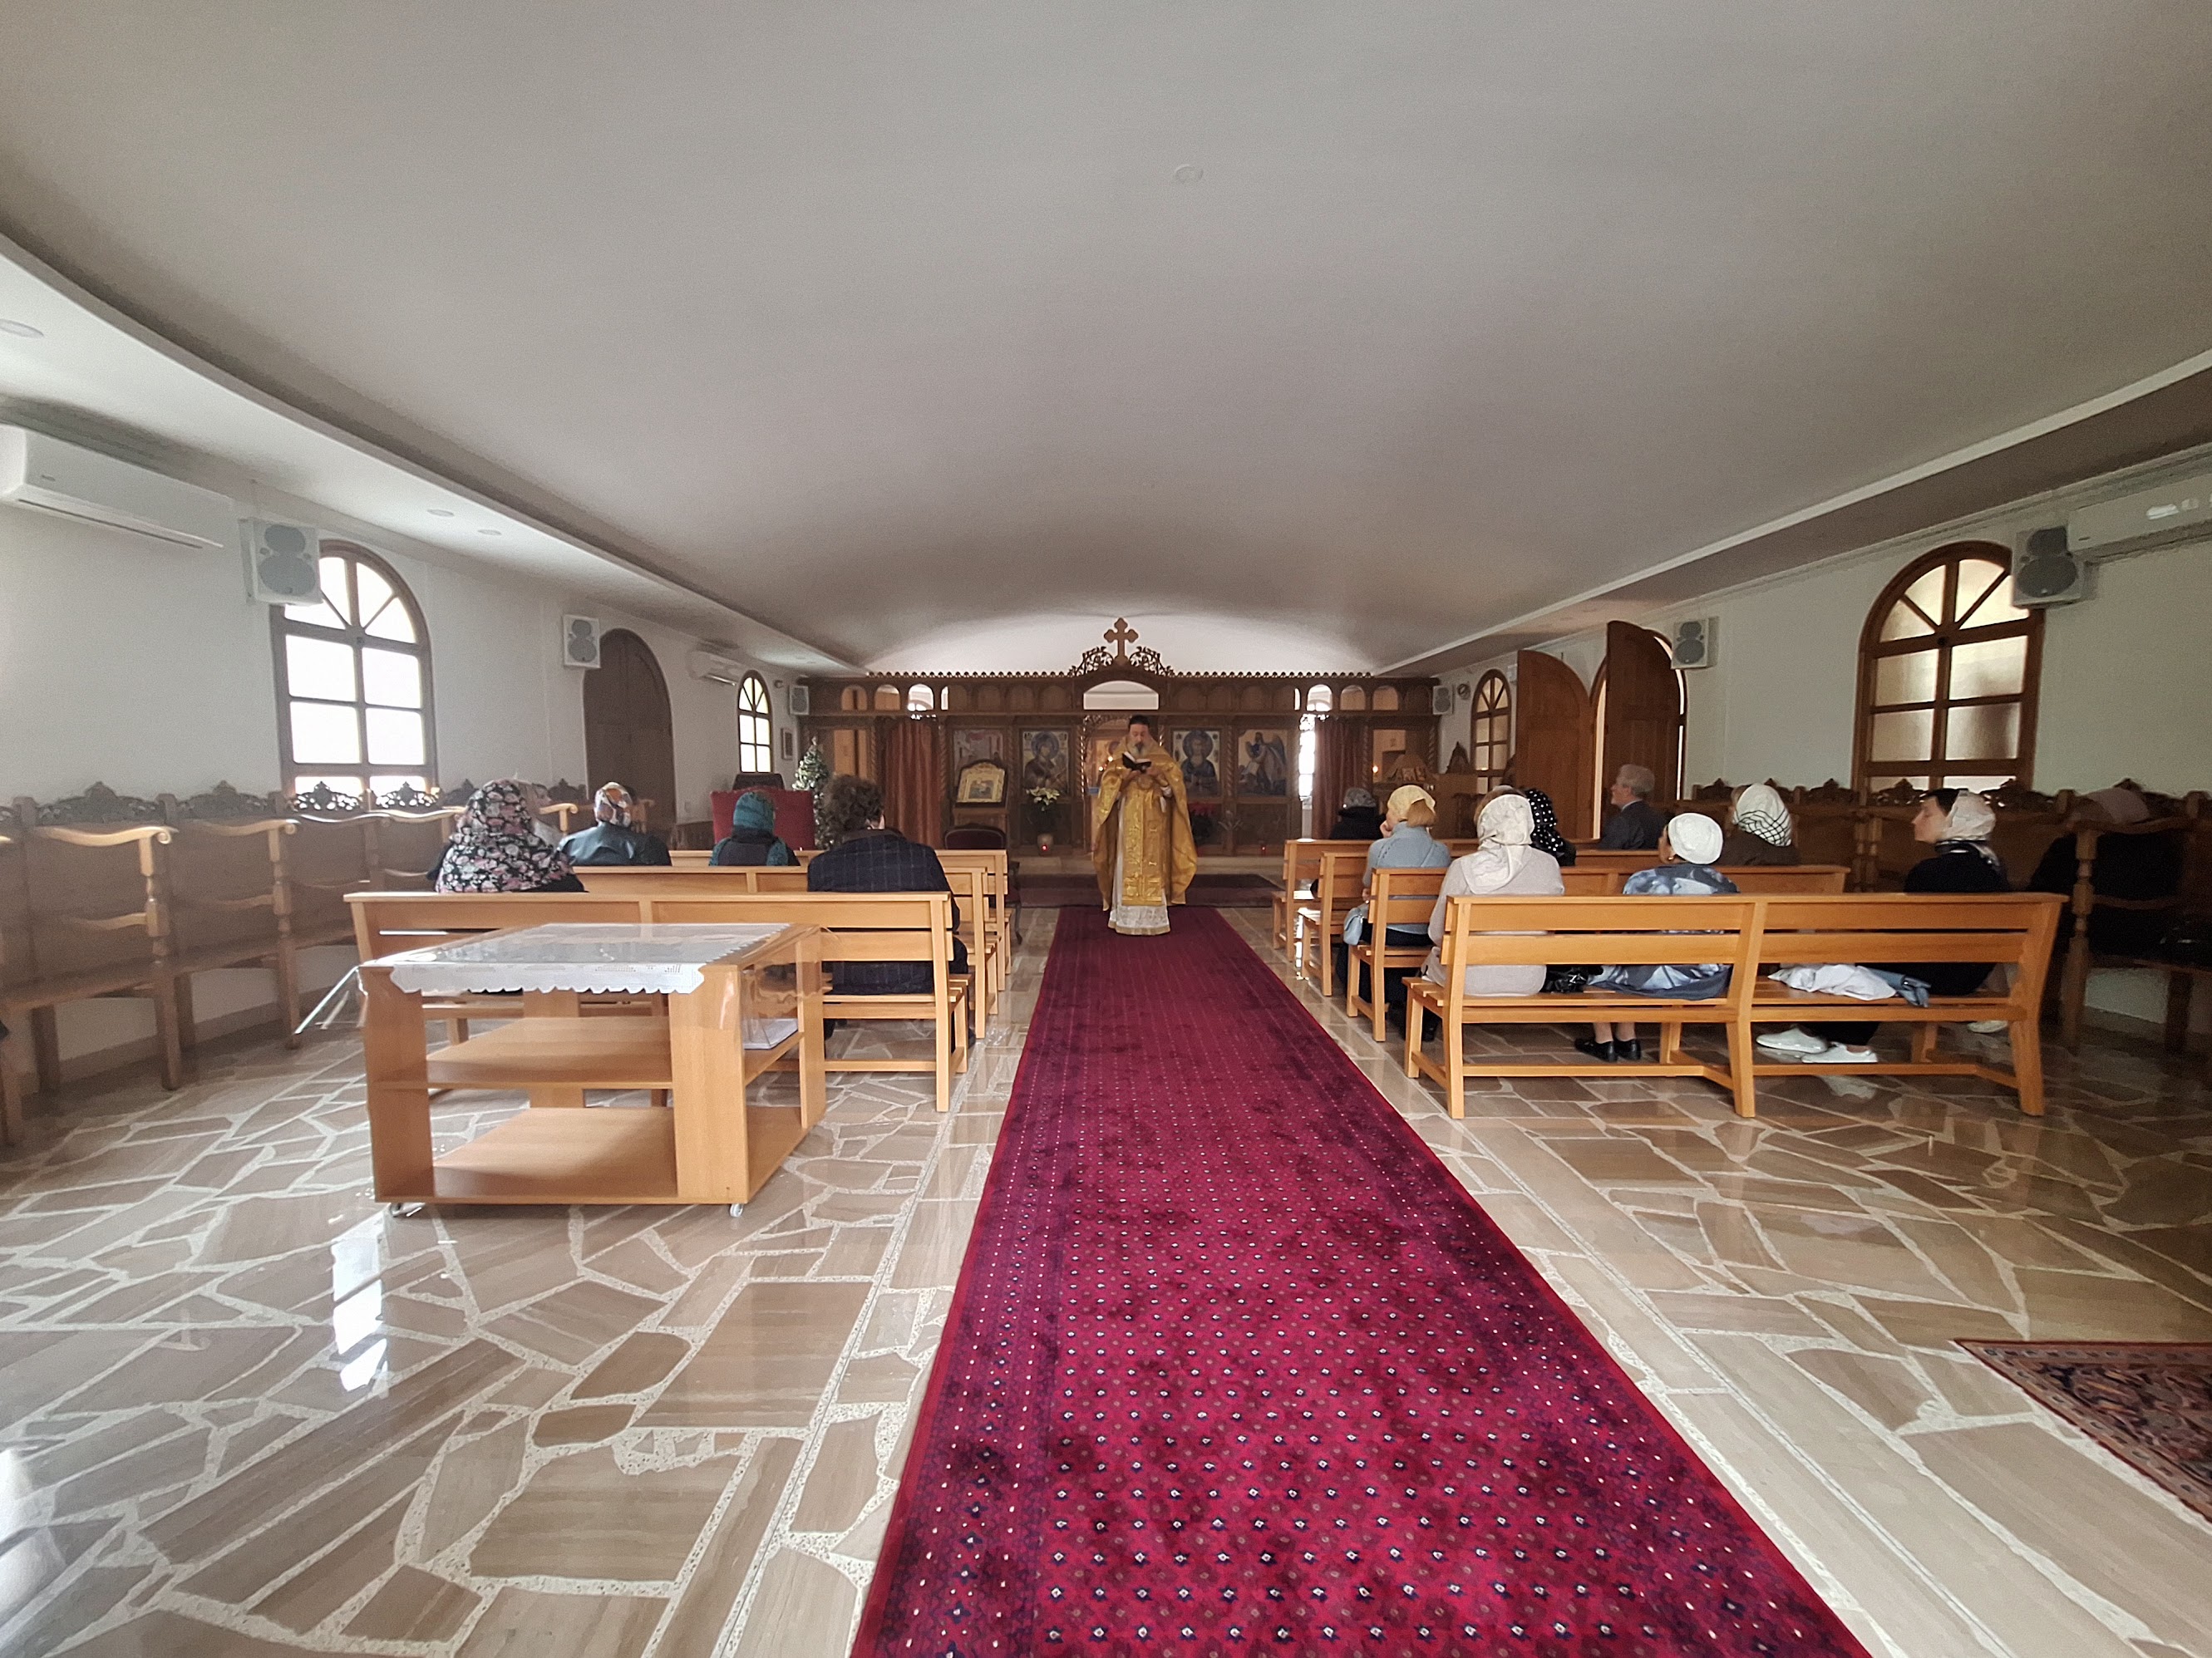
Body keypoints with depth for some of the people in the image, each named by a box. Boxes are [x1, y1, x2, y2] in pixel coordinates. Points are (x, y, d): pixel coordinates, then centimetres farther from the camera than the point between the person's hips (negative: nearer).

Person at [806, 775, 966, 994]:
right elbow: (952, 922, -2)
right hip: (916, 984, -2)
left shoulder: (820, 867, -8)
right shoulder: (921, 857, -12)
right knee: (956, 950, 29)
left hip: (848, 987, 3)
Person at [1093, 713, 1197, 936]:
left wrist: (1159, 777, -16)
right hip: (1127, 827, 0)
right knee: (1128, 870, -3)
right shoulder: (1118, 763, 7)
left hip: (1154, 828, 0)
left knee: (1153, 871, -2)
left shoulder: (1163, 762, 6)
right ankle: (1127, 919, 3)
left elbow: (1171, 791, 0)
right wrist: (1125, 778, -16)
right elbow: (1108, 792, -2)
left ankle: (1152, 919, 3)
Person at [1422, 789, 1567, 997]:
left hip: (1472, 980, -3)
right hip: (1530, 981, 4)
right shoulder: (1549, 866, -6)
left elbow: (1437, 932, -7)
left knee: (1434, 958, 27)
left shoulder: (1463, 867, -14)